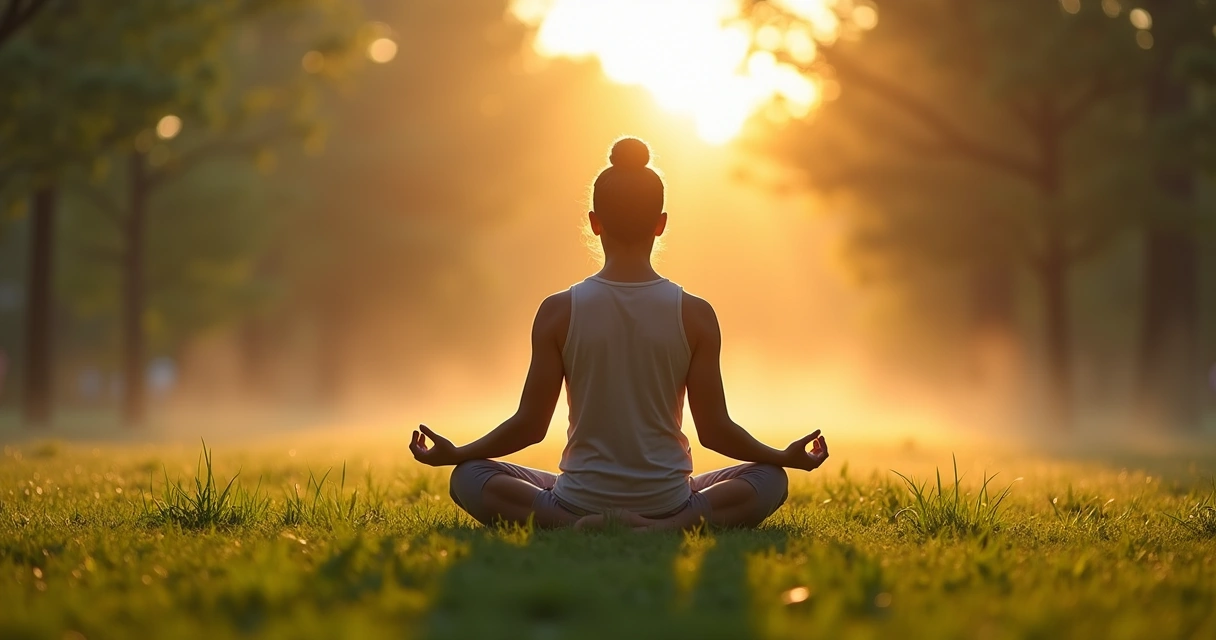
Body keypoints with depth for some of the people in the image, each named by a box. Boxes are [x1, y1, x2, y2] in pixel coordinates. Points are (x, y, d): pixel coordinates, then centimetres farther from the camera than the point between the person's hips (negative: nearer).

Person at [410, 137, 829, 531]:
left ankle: (569, 524, -9)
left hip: (581, 500, 0)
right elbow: (714, 430, -3)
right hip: (666, 501, 0)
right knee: (769, 478, 23)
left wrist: (455, 454, 13)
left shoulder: (559, 312, -8)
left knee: (468, 477, 20)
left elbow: (530, 425, -4)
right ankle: (670, 526, -7)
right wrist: (786, 457, 14)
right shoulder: (695, 315, -7)